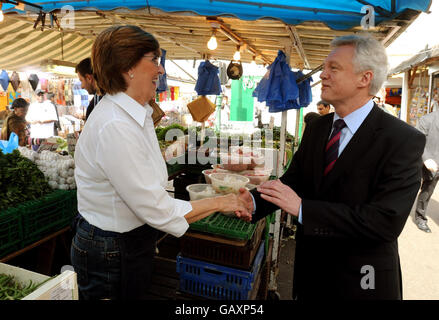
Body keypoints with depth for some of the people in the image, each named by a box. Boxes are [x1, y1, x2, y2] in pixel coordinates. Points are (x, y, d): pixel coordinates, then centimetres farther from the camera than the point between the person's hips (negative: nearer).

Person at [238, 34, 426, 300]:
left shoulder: (403, 140, -19)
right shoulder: (316, 128, 1)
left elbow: (386, 221, -26)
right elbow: (294, 179, 2)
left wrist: (302, 207, -31)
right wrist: (255, 201, -17)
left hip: (360, 279, -4)